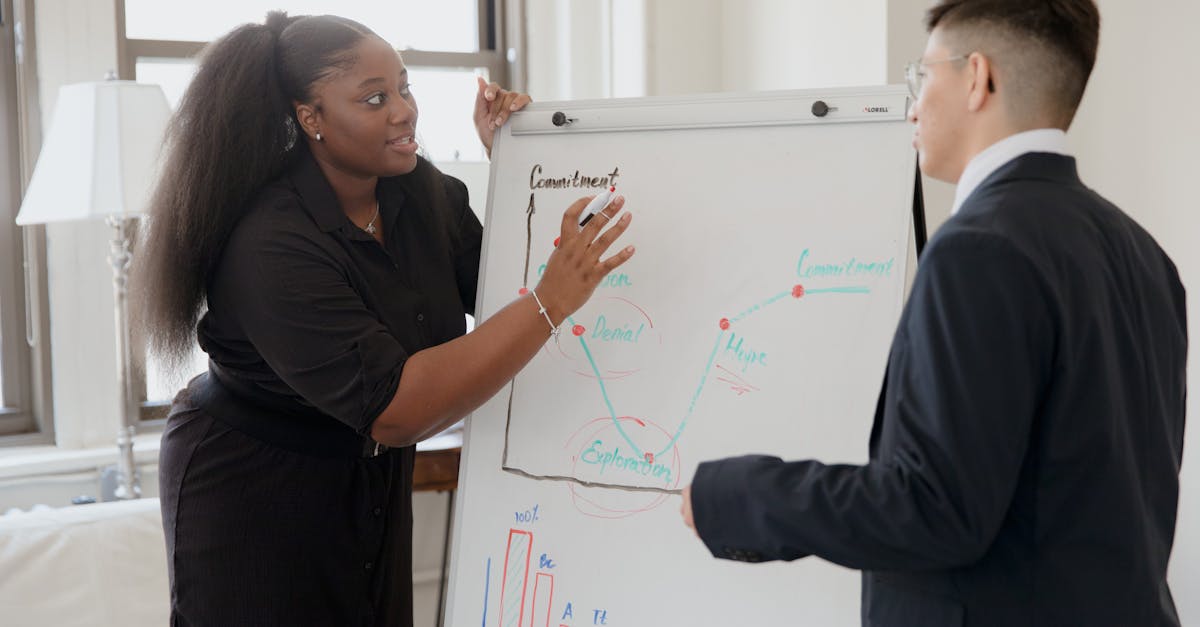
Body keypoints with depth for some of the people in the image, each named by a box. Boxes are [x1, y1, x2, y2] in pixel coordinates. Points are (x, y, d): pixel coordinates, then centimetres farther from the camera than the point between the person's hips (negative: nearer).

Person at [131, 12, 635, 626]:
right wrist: (550, 302, -39)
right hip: (254, 501, -7)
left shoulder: (421, 190, -6)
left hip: (372, 483, 7)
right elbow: (395, 410, -35)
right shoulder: (270, 246, -30)